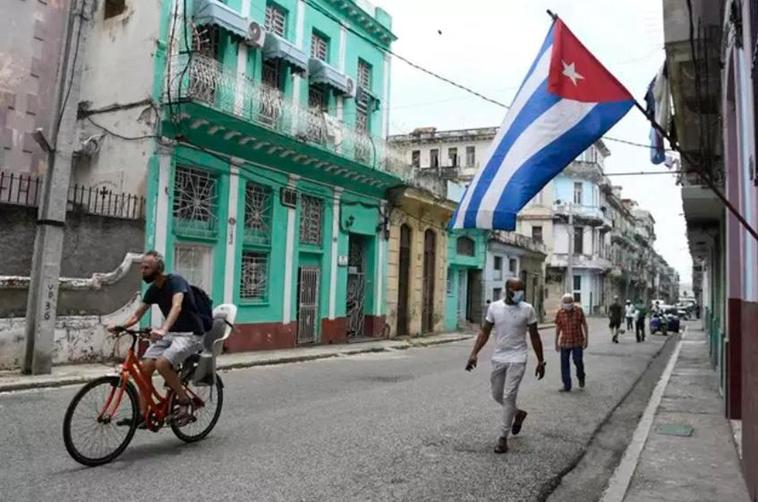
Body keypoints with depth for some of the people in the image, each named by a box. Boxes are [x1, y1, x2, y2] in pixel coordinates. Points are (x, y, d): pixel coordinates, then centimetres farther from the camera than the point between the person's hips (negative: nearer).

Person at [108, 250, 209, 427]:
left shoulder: (175, 281, -18)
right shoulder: (153, 289, 6)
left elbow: (177, 306, -36)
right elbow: (137, 314, 7)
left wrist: (163, 329, -52)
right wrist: (119, 326, -13)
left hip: (190, 334, -8)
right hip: (170, 333, 8)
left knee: (162, 364, -26)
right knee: (145, 366, -7)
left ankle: (184, 401, -6)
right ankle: (142, 415, 3)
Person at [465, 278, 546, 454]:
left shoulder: (527, 309, -7)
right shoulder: (494, 307, -2)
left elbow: (534, 336, 0)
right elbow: (484, 332, 0)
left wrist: (540, 361, 1)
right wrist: (474, 354, -11)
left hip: (517, 359, -3)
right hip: (498, 358, 4)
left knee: (509, 396, -8)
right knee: (497, 395, 14)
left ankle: (503, 437, 3)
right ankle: (518, 413, 43)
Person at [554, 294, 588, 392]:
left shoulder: (579, 310, -4)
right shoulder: (560, 313, -3)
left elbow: (584, 325, 3)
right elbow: (558, 329, 5)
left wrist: (586, 339, -1)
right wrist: (556, 343, 7)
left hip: (578, 341, -1)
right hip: (565, 342, 1)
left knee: (578, 361, -4)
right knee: (564, 364, 2)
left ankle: (581, 377, 29)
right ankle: (566, 385, 14)